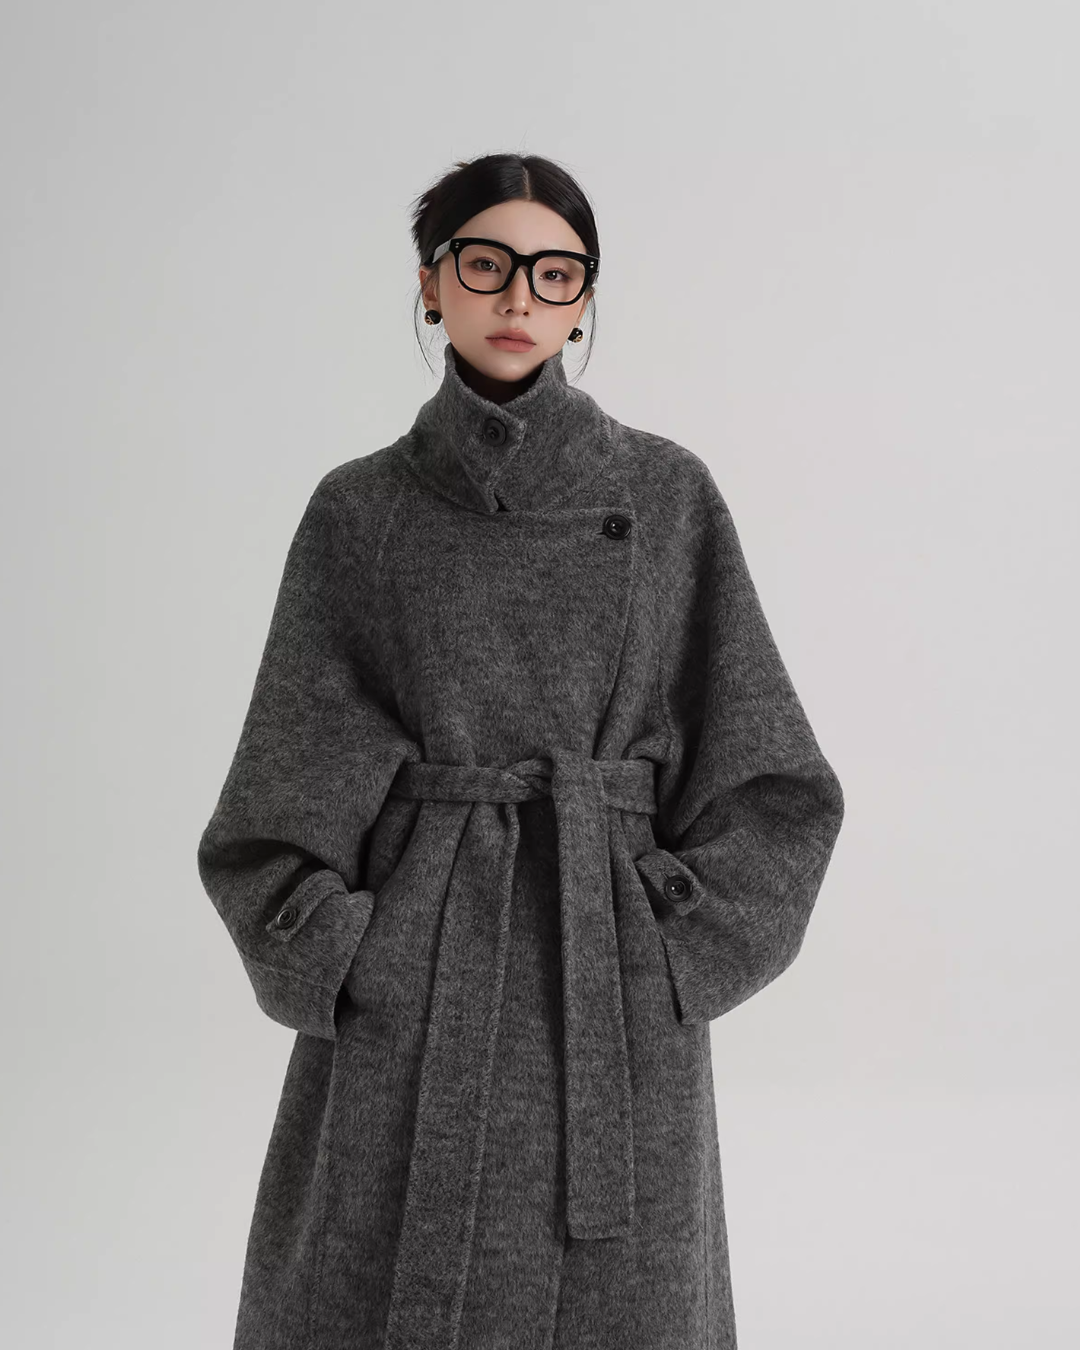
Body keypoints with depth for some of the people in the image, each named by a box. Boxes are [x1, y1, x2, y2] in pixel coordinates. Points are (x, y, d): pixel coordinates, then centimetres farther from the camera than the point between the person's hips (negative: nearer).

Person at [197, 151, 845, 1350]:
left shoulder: (667, 493, 3)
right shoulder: (359, 510, 3)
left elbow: (765, 786, 3)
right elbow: (287, 788, 3)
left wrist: (670, 949, -5)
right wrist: (338, 955, -7)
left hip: (616, 1013, 0)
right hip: (407, 1005, 0)